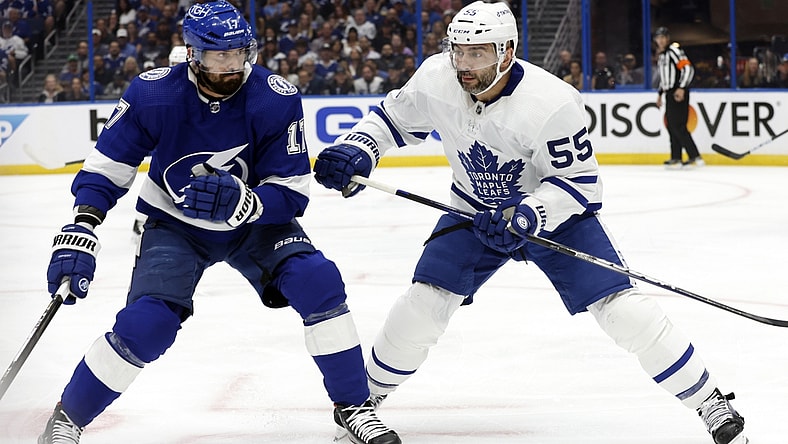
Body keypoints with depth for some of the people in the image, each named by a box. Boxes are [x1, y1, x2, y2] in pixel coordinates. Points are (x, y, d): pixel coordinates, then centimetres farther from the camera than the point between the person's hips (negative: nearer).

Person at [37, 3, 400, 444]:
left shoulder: (277, 100, -24)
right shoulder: (154, 94, -24)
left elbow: (292, 193, -21)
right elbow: (107, 167, -13)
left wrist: (243, 202, -41)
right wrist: (79, 234, -26)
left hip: (253, 223, 1)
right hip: (175, 226, -1)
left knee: (318, 282, -22)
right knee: (146, 325, -20)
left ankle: (353, 405, -5)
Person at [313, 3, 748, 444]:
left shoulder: (552, 103, -32)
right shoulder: (436, 81, -18)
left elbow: (578, 181, -23)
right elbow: (392, 117, 1)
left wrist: (528, 216, -37)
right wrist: (355, 150, -16)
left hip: (554, 212, -4)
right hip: (477, 211, 4)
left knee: (623, 309, -15)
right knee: (423, 303, -10)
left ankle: (710, 401, -4)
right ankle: (367, 393, 14)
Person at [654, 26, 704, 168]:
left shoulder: (674, 50, -9)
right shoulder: (661, 55, 21)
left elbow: (688, 68, -19)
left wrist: (681, 88, -24)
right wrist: (660, 93, 26)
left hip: (679, 93, -10)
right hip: (670, 93, 10)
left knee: (678, 125, -16)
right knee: (671, 125, 9)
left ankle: (695, 157, -19)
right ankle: (676, 158, 14)